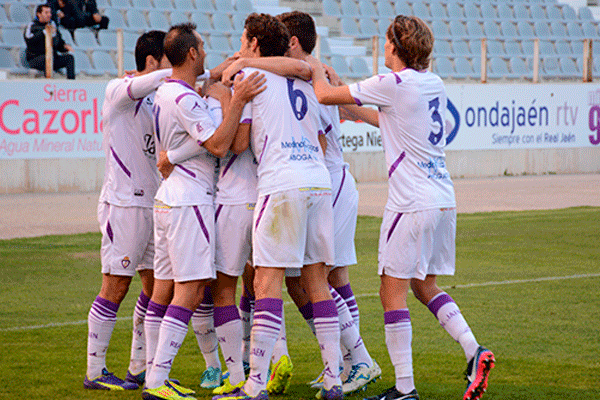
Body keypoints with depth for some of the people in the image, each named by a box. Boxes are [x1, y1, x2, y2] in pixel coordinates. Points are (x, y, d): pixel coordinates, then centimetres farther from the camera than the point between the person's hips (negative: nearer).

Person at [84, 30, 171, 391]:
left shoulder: (155, 101, 16)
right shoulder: (118, 91, -9)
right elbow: (146, 83, -30)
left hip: (152, 203, 8)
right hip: (123, 202, -8)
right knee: (116, 286, -6)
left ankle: (141, 368, 18)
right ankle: (95, 371, 2)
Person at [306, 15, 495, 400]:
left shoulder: (393, 84, -12)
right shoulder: (434, 84, 11)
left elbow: (325, 95, -4)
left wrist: (316, 68, 16)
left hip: (412, 204, -8)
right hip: (444, 200, 8)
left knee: (393, 293, -1)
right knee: (424, 285, 20)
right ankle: (474, 351, 5)